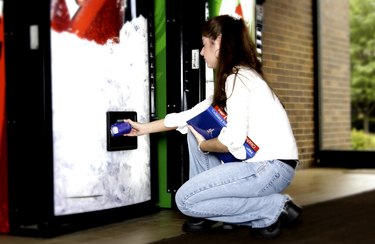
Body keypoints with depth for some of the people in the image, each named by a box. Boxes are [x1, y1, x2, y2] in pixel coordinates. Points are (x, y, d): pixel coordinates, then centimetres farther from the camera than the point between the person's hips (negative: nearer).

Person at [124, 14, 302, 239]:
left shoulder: (238, 78, -14)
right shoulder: (235, 78, 16)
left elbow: (233, 140, -23)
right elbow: (190, 116, 23)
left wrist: (203, 145, -1)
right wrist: (145, 128, 30)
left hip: (273, 167, -10)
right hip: (257, 161, 10)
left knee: (185, 200, -9)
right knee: (195, 131, 15)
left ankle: (274, 209, -5)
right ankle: (208, 213, 15)